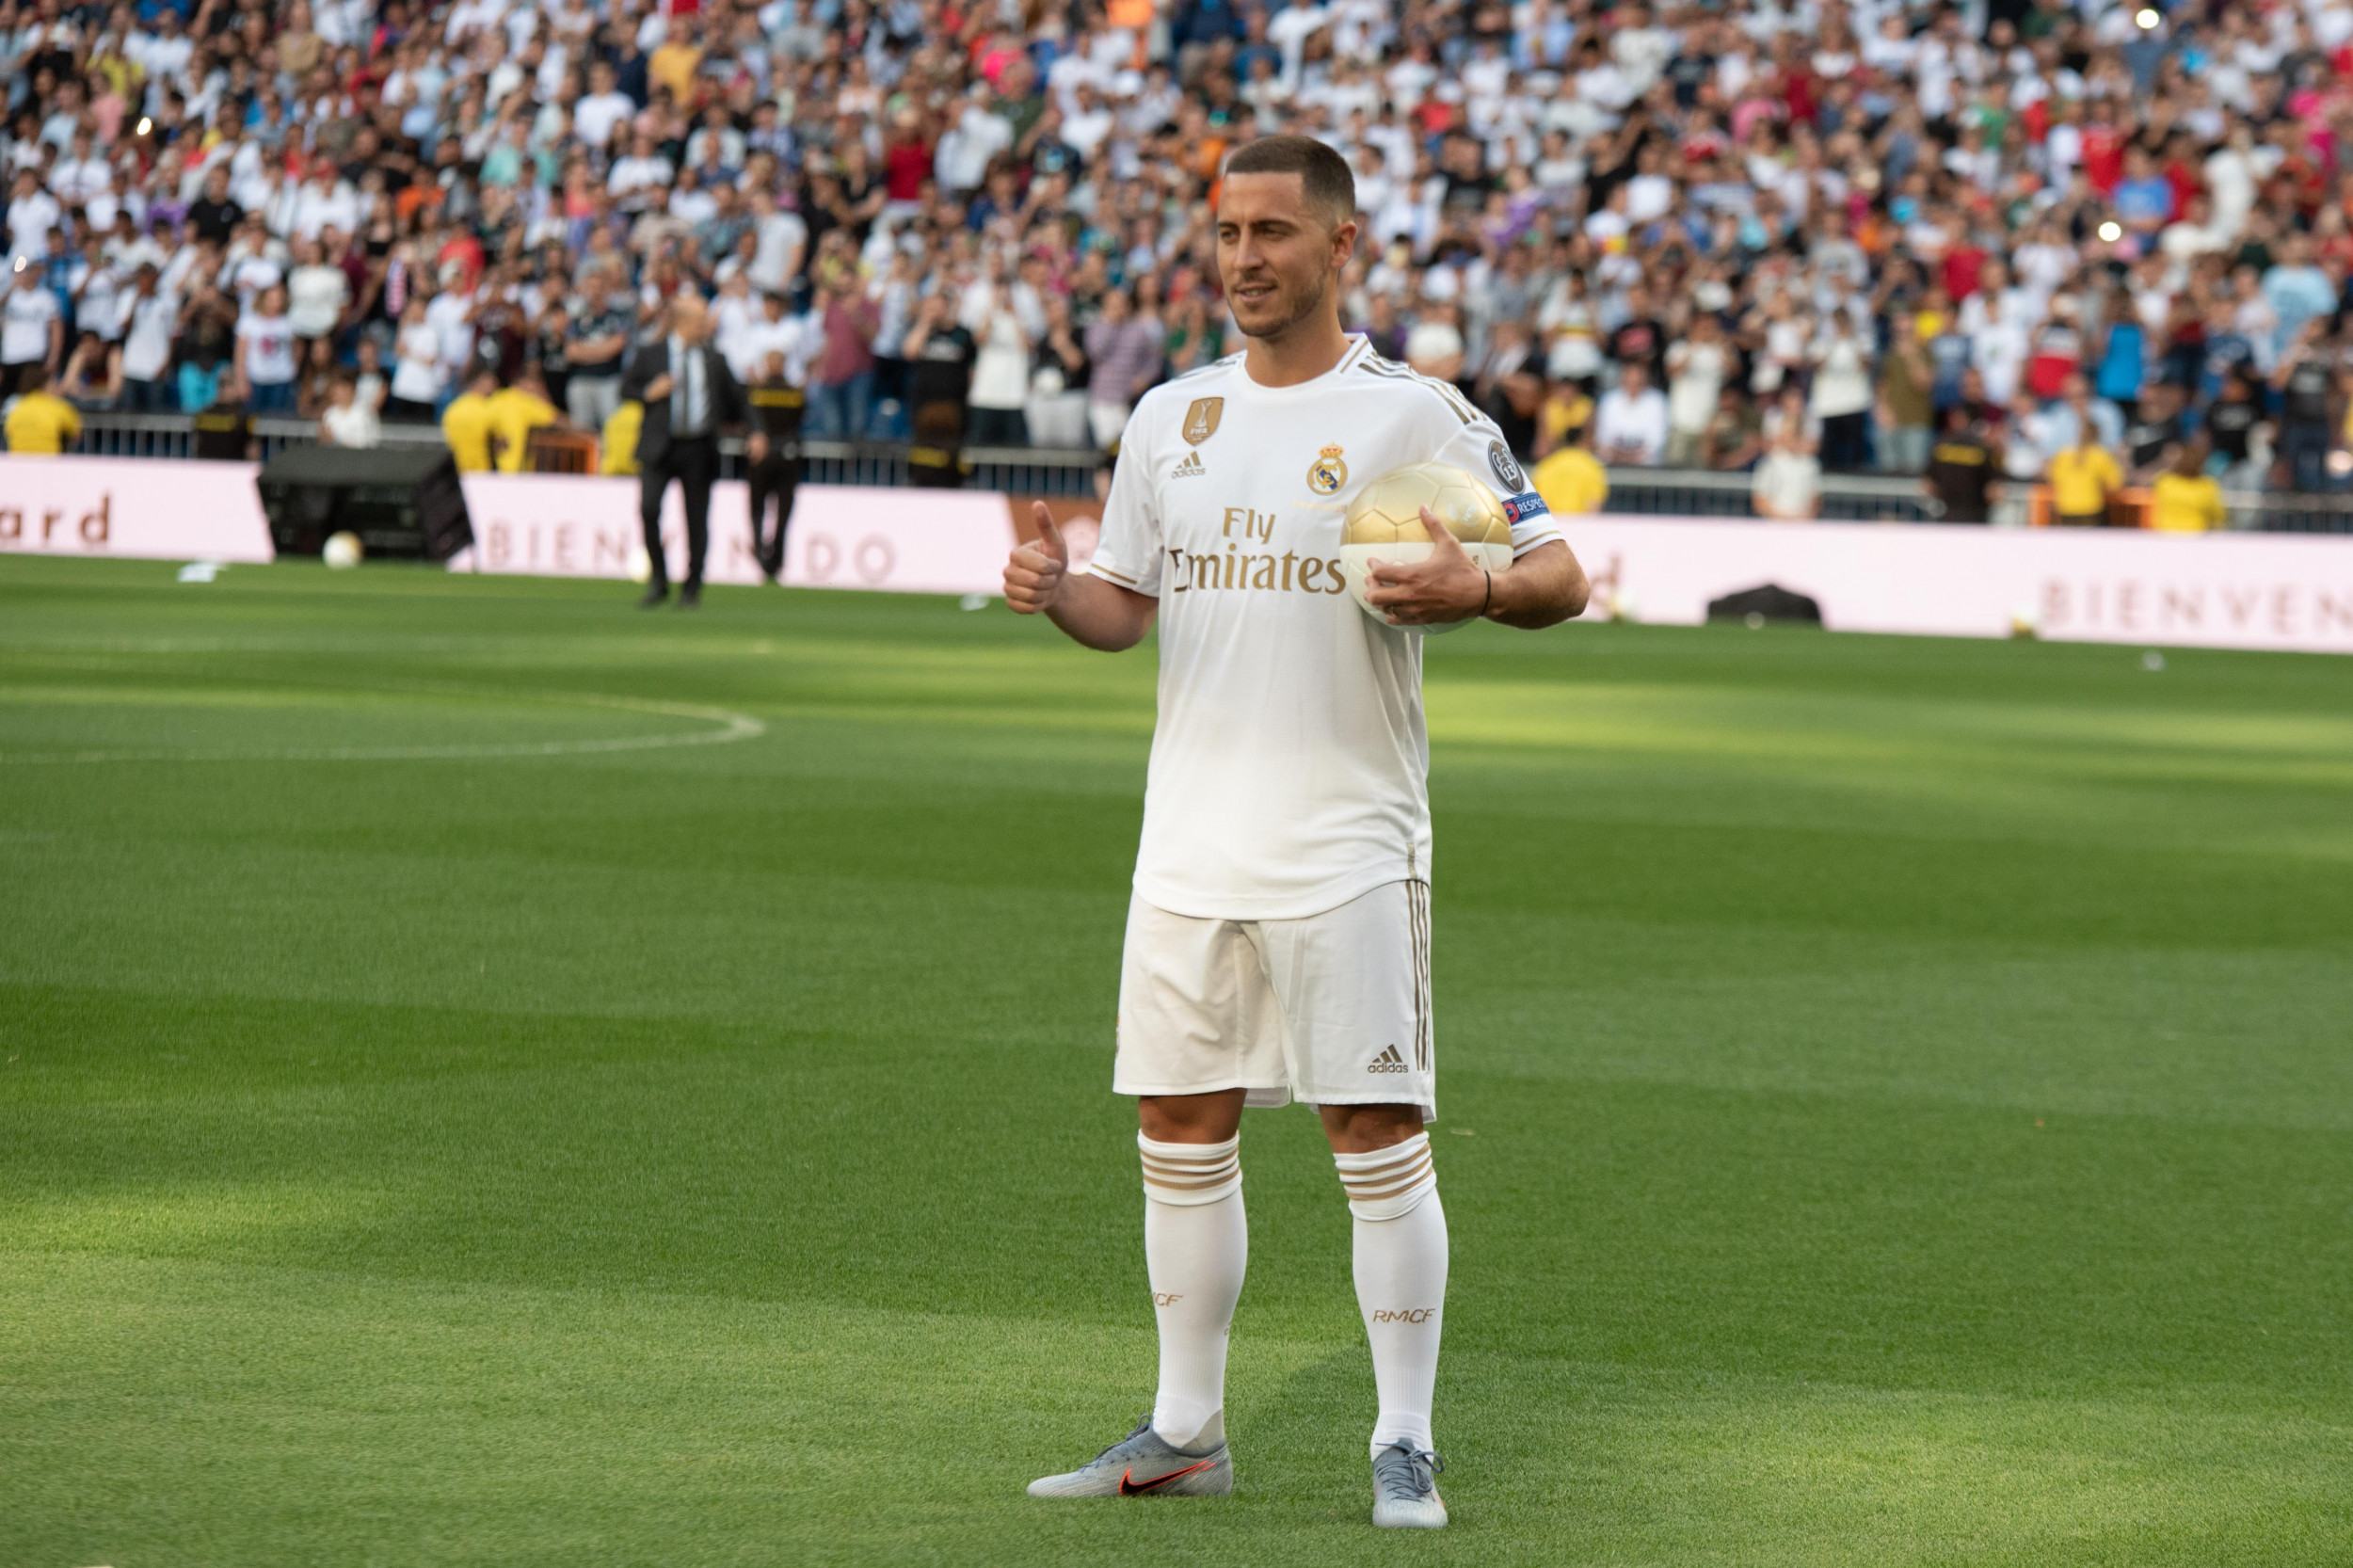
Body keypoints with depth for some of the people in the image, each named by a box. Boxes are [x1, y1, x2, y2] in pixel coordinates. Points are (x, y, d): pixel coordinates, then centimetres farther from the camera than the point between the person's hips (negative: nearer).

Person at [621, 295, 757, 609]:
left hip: (699, 450, 2)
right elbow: (625, 390, 10)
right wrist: (649, 393, -10)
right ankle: (659, 580, 1)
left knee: (697, 520, 2)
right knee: (648, 509, -16)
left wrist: (756, 432, 3)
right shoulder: (649, 355, 5)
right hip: (660, 447, -2)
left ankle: (692, 588, 16)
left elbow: (736, 397, 14)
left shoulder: (714, 360, 10)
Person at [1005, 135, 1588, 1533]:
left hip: (1348, 841, -5)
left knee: (1379, 1133, -6)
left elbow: (1560, 575, -4)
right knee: (1182, 1132, 8)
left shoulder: (1416, 416, -4)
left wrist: (1474, 588, -25)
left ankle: (1406, 1443, 1)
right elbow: (1128, 606, 17)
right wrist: (1055, 589, -5)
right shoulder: (1171, 415, 11)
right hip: (1192, 837, 5)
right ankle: (1187, 1431, 18)